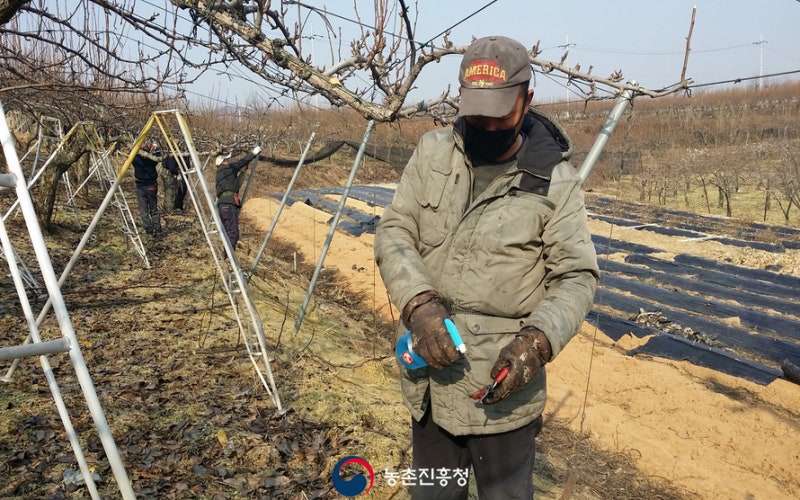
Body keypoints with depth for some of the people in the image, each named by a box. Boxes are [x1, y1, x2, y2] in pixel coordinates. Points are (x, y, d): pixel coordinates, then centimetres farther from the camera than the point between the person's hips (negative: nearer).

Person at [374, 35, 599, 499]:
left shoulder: (555, 180, -10)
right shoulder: (433, 152, -1)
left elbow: (576, 276, -8)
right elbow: (394, 231, -4)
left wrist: (538, 341, -25)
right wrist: (419, 303, -20)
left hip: (502, 378, -3)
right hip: (429, 371, 4)